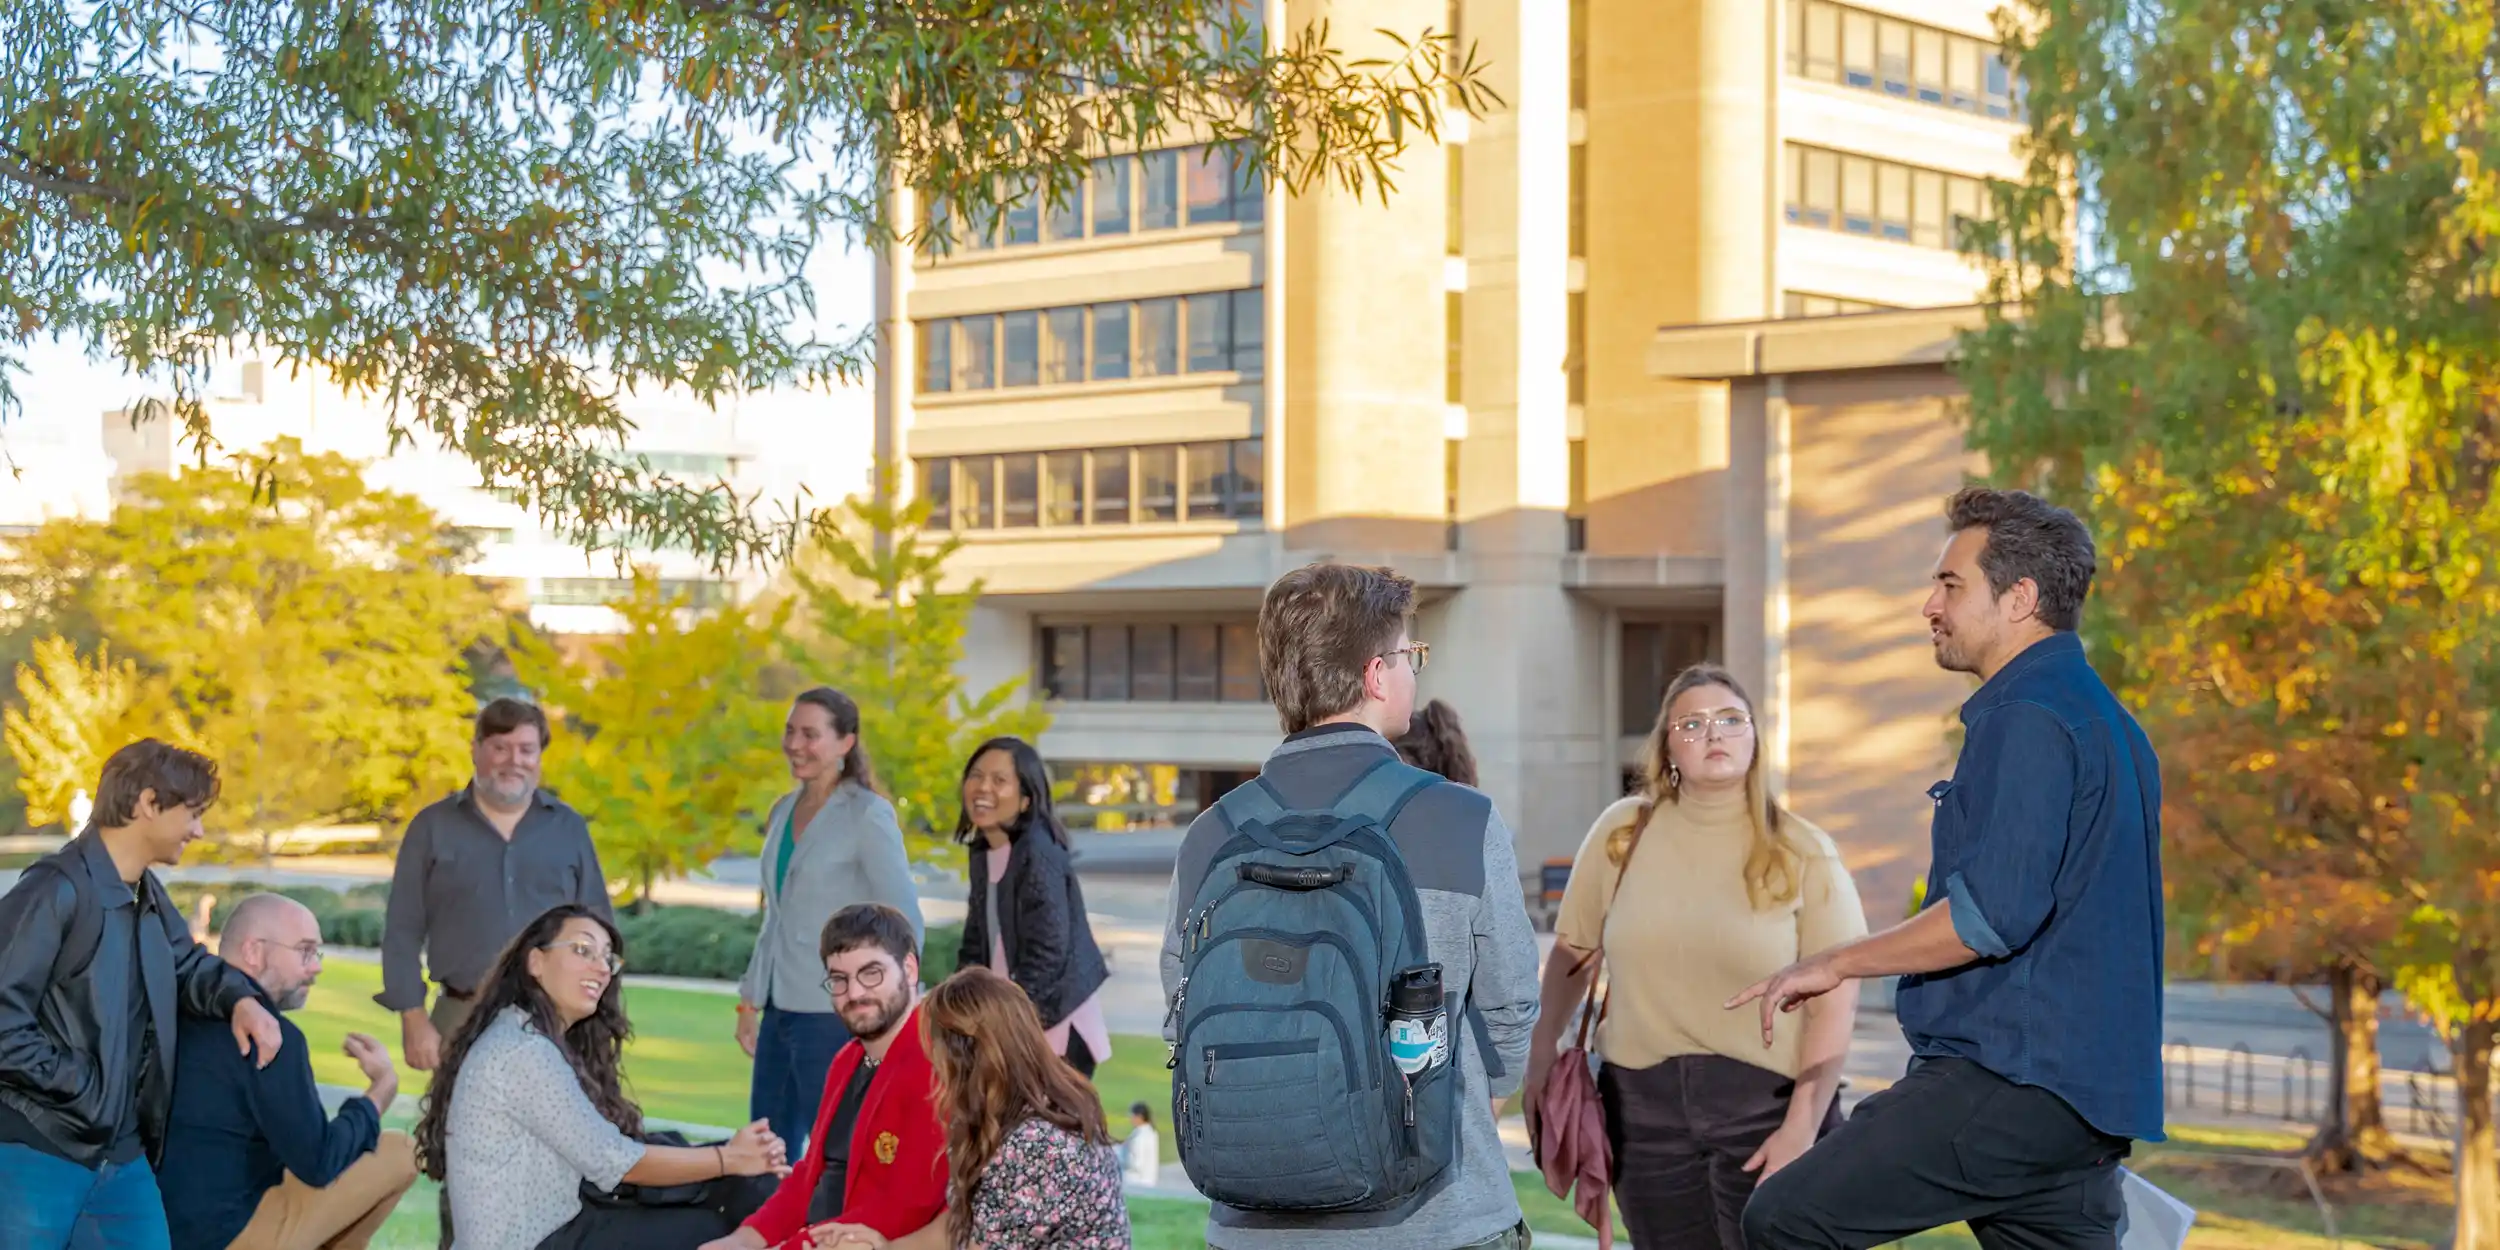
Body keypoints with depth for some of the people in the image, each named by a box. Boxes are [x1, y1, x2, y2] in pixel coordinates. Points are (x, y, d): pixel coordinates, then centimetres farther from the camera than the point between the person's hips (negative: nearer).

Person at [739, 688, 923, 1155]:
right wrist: (750, 1001, 18)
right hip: (781, 1009, 7)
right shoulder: (784, 810, 13)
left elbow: (904, 919, -10)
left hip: (835, 1013, -7)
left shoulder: (868, 815, -8)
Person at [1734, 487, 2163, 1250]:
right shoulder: (2103, 719, 20)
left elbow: (1992, 914, -22)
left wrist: (1837, 964, -12)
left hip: (2010, 1081, -10)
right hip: (2087, 1095, 10)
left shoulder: (2025, 721, -13)